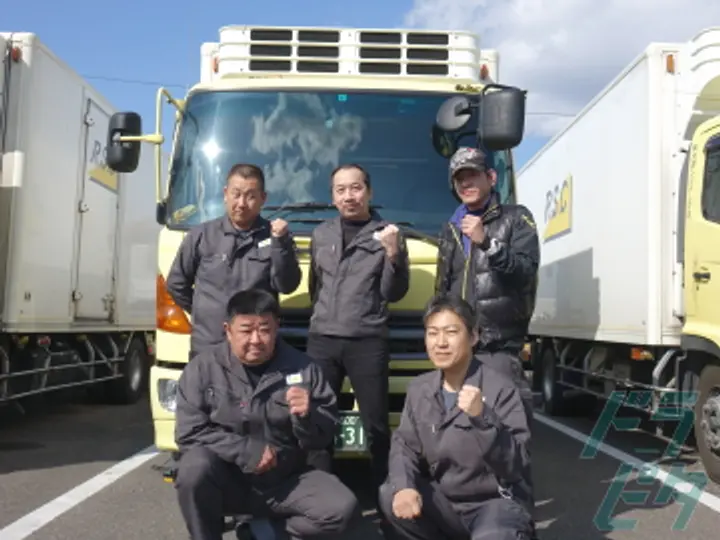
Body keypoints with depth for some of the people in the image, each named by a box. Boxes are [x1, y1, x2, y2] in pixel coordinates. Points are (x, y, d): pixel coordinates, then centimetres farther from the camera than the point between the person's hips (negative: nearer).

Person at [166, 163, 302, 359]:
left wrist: (280, 242, -20)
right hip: (206, 348, 1)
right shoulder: (202, 235, 1)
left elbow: (287, 286, -11)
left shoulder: (274, 236, 0)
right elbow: (176, 284, 11)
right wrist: (204, 312, 11)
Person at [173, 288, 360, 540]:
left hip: (285, 481, 2)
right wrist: (247, 451, -19)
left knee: (343, 509, -18)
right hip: (228, 479, -1)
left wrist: (306, 416, -24)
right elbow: (189, 434, -12)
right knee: (194, 468, -33)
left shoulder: (302, 368, -4)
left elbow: (323, 438, -2)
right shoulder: (204, 367, -8)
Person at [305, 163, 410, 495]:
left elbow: (394, 294, -2)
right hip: (321, 340, 3)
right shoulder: (321, 235, 13)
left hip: (368, 342, -3)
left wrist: (393, 254, -15)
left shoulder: (387, 234, 2)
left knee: (376, 425, 1)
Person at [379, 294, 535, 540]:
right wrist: (403, 486, -21)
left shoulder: (500, 389, -17)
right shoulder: (419, 388, 2)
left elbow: (516, 466, -21)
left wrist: (483, 418, -37)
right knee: (391, 496, -19)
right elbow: (404, 444, 0)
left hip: (497, 501, -5)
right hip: (445, 499, 6)